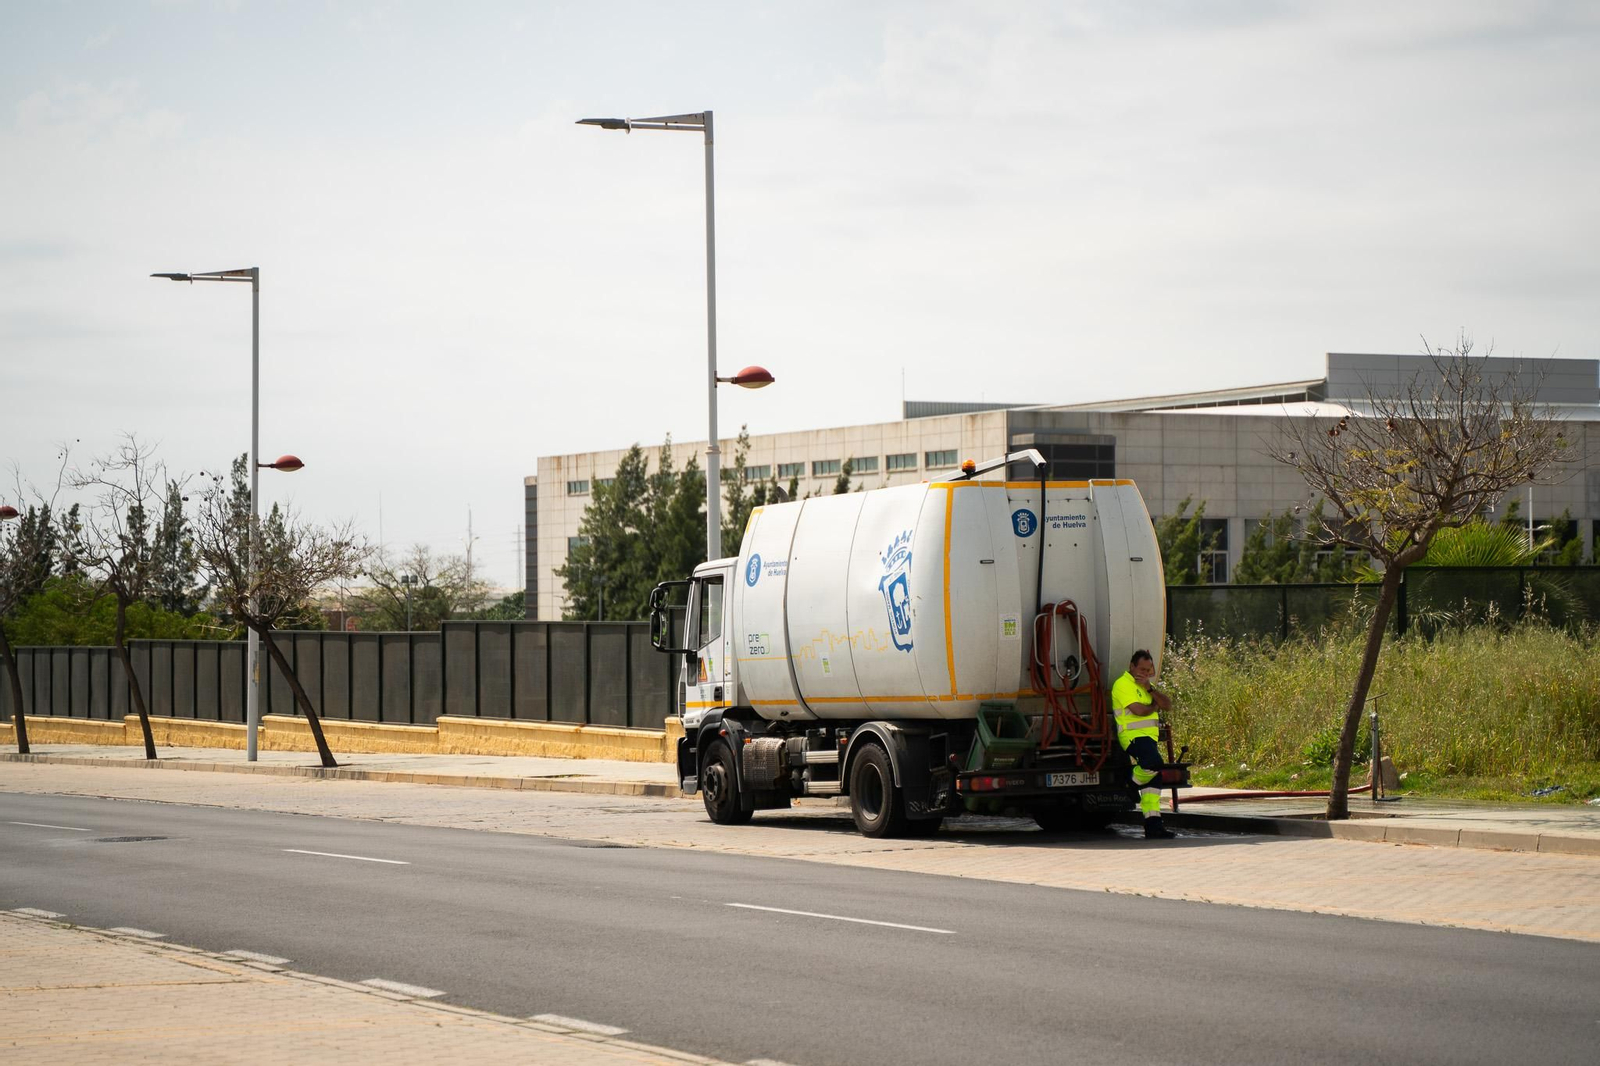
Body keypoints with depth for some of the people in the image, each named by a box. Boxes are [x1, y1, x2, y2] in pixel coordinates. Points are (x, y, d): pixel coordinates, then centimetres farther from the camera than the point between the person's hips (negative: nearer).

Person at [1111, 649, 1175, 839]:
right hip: (1134, 736, -9)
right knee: (1154, 764, -32)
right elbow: (1138, 710, -18)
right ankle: (1131, 784, -5)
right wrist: (1154, 706, 3)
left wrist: (1150, 689, -3)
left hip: (1149, 737, 9)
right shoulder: (1123, 684, -5)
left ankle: (1153, 824, 3)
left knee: (1152, 779, 4)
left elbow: (1167, 705, 11)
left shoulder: (1146, 685, 23)